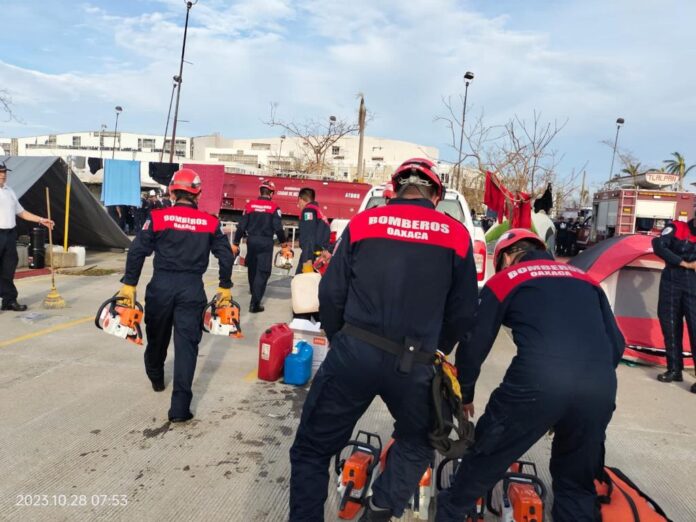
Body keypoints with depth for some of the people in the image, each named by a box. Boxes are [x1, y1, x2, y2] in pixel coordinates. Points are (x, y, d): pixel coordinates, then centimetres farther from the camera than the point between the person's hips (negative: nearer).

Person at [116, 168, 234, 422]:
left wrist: (129, 284, 2)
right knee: (187, 344, 0)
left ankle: (156, 378, 49)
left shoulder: (157, 217, -3)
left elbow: (137, 251, -5)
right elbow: (225, 256, 3)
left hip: (161, 286, 1)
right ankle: (180, 407, -3)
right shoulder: (210, 223, 0)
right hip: (192, 289, -1)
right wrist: (225, 287, 13)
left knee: (157, 336, 23)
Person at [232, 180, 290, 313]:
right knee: (263, 272, -2)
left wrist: (235, 243, 9)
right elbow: (278, 228, -11)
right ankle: (255, 303, -10)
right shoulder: (274, 208, -6)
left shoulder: (250, 205, 2)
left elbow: (241, 226, 1)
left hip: (251, 241, 4)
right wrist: (284, 245, 1)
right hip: (266, 242, -4)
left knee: (252, 267, 24)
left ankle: (254, 291, 48)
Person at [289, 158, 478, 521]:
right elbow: (464, 312, 6)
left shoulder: (362, 223, 4)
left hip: (355, 352, 0)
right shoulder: (456, 235, 4)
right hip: (416, 365, 1)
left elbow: (331, 293, 5)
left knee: (312, 449, 15)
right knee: (416, 444, 29)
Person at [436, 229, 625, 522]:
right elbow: (616, 344, 22)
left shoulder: (504, 280, 14)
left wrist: (465, 394, 28)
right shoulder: (584, 279, 25)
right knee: (576, 480, 25)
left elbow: (474, 346, 13)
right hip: (600, 389, 4)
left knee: (486, 457, 19)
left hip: (536, 383, -3)